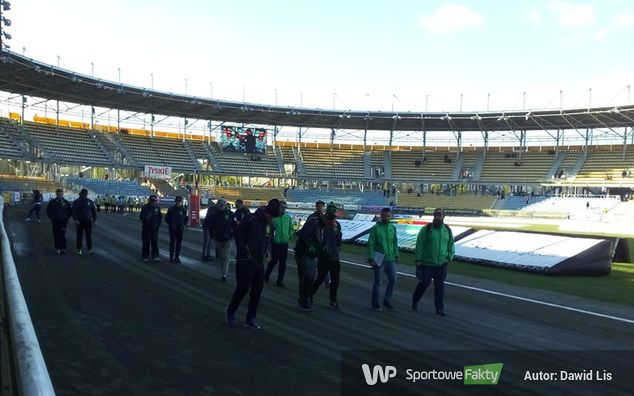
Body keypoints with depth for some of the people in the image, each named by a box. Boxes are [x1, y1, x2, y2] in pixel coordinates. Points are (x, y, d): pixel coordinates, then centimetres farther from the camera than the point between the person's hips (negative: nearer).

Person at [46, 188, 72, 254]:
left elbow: (70, 212, 9)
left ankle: (63, 248, -7)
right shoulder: (52, 202, 4)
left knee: (62, 235, -8)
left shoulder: (66, 203, 0)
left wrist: (66, 217, 1)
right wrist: (51, 217, 8)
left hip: (63, 222, -2)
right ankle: (57, 248, 16)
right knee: (56, 235, 6)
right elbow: (48, 211, 17)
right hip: (55, 222, 2)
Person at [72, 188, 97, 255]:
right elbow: (74, 211, -4)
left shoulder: (90, 201, 7)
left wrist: (94, 220, 8)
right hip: (79, 221, -1)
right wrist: (75, 219, -16)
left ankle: (89, 250, -2)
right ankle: (79, 249, 15)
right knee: (79, 235, 6)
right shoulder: (76, 202, 1)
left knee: (89, 235, -3)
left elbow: (94, 211, 11)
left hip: (88, 220, 1)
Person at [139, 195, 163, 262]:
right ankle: (145, 257, 13)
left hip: (154, 229, 2)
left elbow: (160, 217, 16)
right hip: (146, 228, -2)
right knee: (146, 243, 3)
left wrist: (158, 224, 5)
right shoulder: (145, 207, -4)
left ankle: (155, 257, -5)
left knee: (155, 243, -3)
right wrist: (146, 217, -28)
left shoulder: (157, 208, 7)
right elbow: (141, 216, -8)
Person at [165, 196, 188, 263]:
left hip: (180, 229, 3)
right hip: (172, 229, -3)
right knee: (172, 242, -3)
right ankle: (171, 257, 3)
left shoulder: (183, 210, 6)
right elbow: (167, 218, 6)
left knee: (179, 243, 5)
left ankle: (177, 257, 13)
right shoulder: (171, 209, -1)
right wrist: (170, 224, -2)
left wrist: (184, 225, 3)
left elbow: (185, 218, 16)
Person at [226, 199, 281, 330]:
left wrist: (266, 251, 9)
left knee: (257, 291, 7)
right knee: (243, 288, -3)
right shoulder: (251, 219, -15)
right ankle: (231, 312, 20)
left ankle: (250, 318, 18)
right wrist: (245, 251, -14)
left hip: (259, 263, 7)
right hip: (245, 261, -6)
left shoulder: (271, 224, 6)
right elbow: (238, 234, -11)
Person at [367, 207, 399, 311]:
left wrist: (396, 255, 10)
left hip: (390, 259, 5)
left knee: (393, 280, 6)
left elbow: (395, 243, 15)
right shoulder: (376, 228, -7)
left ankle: (386, 301, 23)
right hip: (379, 260, -5)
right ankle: (375, 303, 18)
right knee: (377, 282, 3)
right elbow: (370, 244, -9)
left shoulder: (393, 227, 8)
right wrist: (371, 258, -13)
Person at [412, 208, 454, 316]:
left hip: (442, 264, 3)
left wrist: (449, 257, 3)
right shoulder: (426, 229, -7)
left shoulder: (447, 230, 6)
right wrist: (418, 259, -9)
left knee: (440, 285, 5)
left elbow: (451, 246, 16)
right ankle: (415, 300, 27)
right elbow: (419, 245, -6)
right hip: (427, 263, -3)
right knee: (424, 283, 3)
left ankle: (439, 308, 12)